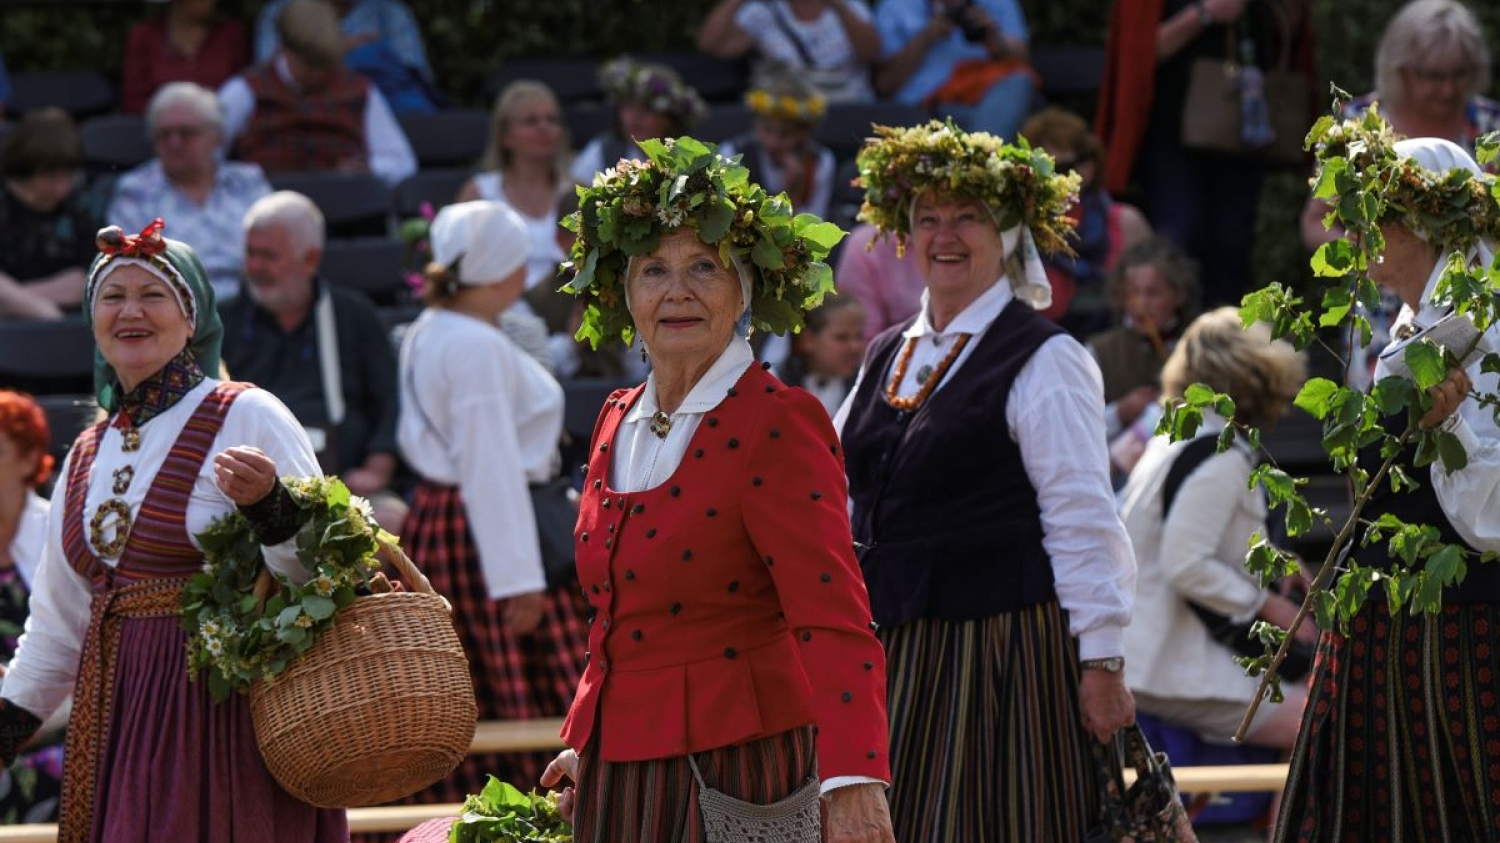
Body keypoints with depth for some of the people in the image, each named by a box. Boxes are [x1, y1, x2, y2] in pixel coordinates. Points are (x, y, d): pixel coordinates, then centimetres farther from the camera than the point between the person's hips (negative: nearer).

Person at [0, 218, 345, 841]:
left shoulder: (248, 418, -3)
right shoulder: (87, 456, 16)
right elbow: (59, 621, 23)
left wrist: (267, 506, -26)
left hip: (228, 713, -6)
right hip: (117, 717, 6)